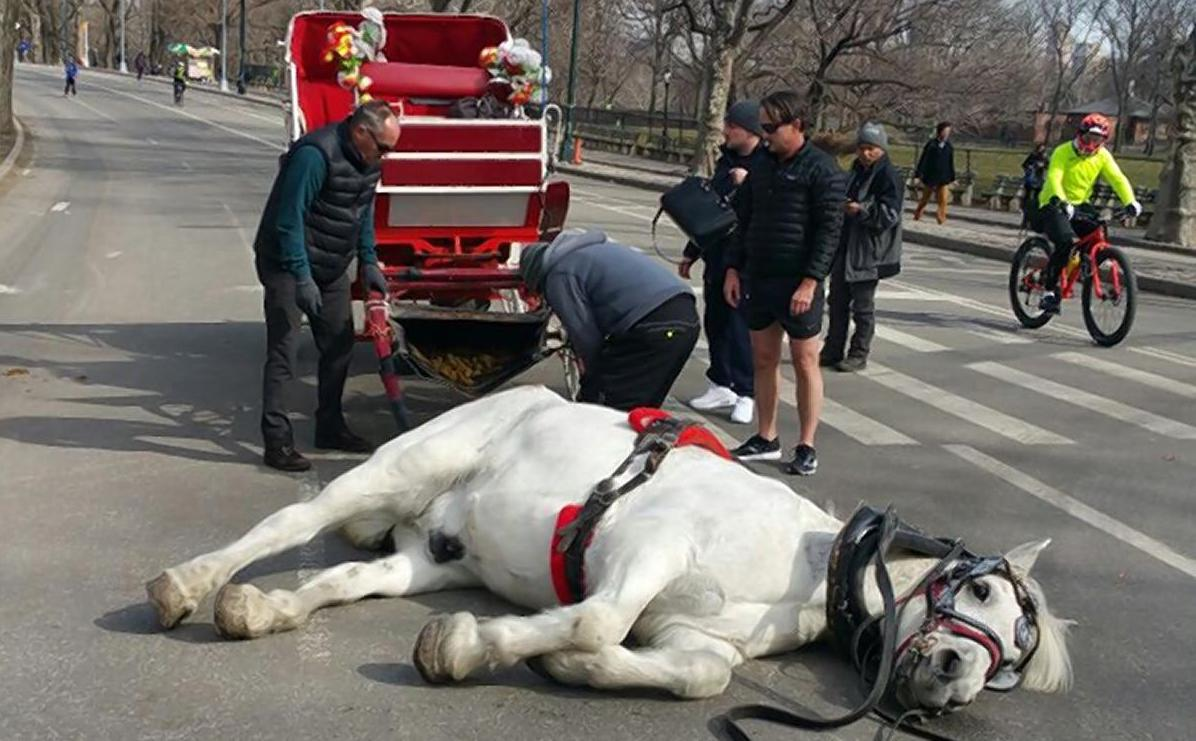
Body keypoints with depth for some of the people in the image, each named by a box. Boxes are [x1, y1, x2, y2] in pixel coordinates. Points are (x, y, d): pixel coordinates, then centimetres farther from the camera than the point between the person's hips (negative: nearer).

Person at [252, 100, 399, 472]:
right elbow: (289, 219, -25)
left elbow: (364, 212, 17)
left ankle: (329, 427, 27)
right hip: (286, 264, -9)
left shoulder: (366, 160, 3)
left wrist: (368, 262, 11)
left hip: (332, 267, 9)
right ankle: (277, 442, -6)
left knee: (339, 344, 13)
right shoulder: (315, 154, -25)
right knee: (283, 351, -8)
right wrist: (302, 277, -26)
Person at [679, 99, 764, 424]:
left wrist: (747, 183, -26)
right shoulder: (726, 161, 13)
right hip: (717, 255, 8)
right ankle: (721, 385, 24)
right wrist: (691, 253, 22)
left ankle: (745, 393, 7)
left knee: (742, 326, -3)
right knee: (714, 321, 13)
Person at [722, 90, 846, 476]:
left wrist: (810, 281, -19)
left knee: (805, 362, 1)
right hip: (759, 278, 7)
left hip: (798, 282, -7)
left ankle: (806, 447, 8)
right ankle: (766, 439, 21)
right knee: (763, 360, 11)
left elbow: (829, 230, -13)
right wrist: (734, 268, 10)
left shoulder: (821, 168, -9)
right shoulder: (762, 167, 12)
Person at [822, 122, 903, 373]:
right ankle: (833, 350, 23)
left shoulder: (888, 176, -12)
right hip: (845, 248, 8)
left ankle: (859, 355, 11)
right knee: (837, 300, 13)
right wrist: (843, 205, 12)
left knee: (863, 305, 1)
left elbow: (891, 213, -20)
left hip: (870, 252, -8)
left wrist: (861, 209, -31)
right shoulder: (857, 171, 14)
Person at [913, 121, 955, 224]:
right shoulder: (931, 145, -8)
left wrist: (952, 178, 11)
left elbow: (951, 164, 10)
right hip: (930, 177, -2)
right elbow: (923, 160, -6)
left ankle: (941, 218, -3)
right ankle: (917, 215, 32)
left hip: (943, 179, 2)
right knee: (925, 199, 13)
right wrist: (918, 174, -9)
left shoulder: (949, 147, 3)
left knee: (943, 200, -10)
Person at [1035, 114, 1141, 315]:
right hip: (1054, 206, -5)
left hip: (1079, 207, 5)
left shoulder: (1102, 156, 1)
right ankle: (1049, 291, -20)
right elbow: (1054, 178, -28)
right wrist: (1062, 202, -47)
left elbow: (1118, 178, -8)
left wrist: (1130, 201, -25)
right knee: (1065, 242, -29)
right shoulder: (1063, 152, -14)